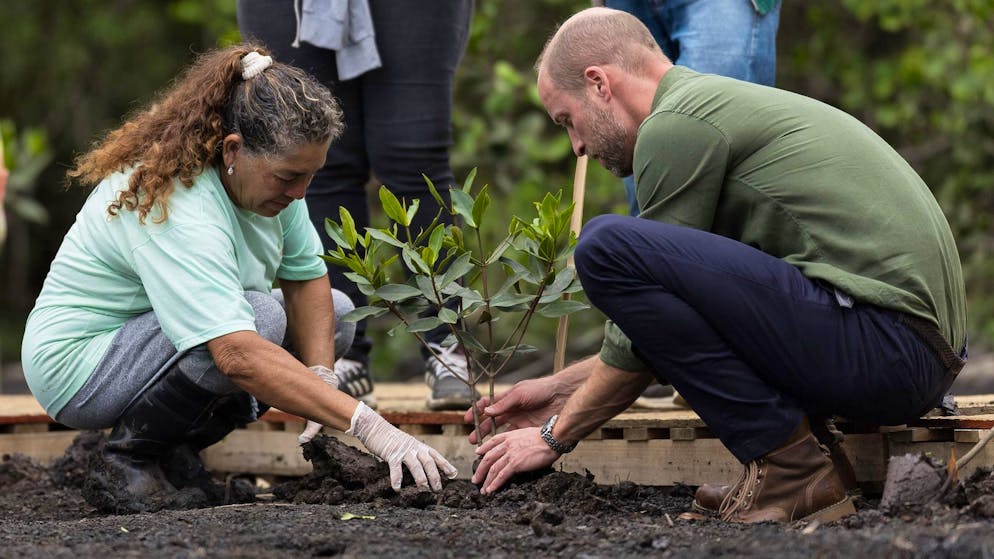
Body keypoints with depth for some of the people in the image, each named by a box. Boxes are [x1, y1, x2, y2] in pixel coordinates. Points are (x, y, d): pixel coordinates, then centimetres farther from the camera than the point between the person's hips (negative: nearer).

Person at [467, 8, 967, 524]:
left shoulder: (676, 124, -5)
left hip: (876, 339, -10)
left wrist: (555, 435, 10)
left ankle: (787, 467, -9)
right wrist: (562, 389, 35)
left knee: (608, 247, -14)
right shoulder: (727, 103, 25)